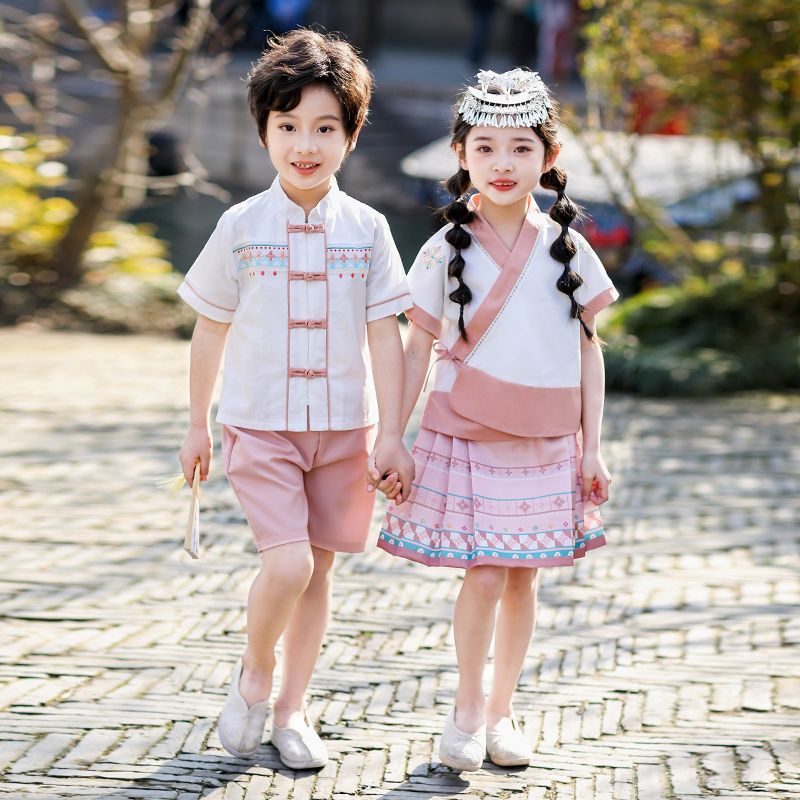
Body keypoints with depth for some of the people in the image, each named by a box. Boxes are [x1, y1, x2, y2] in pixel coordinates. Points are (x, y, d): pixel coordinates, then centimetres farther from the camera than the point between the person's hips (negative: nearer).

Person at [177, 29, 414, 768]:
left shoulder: (367, 230, 0)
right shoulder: (241, 227, -2)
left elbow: (386, 335, 1)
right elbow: (211, 330, 6)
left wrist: (391, 435, -4)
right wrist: (198, 425, 10)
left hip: (342, 427, 2)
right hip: (259, 424, -2)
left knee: (319, 569, 8)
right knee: (287, 564, -16)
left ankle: (292, 708, 22)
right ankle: (254, 671, 11)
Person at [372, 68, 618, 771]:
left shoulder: (568, 250, 2)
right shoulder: (446, 252, -2)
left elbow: (588, 350, 7)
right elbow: (418, 350, 2)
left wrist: (592, 447, 5)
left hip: (546, 443, 2)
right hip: (467, 437, -2)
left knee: (523, 578, 6)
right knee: (484, 576, -8)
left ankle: (502, 711, 22)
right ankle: (468, 706, 11)